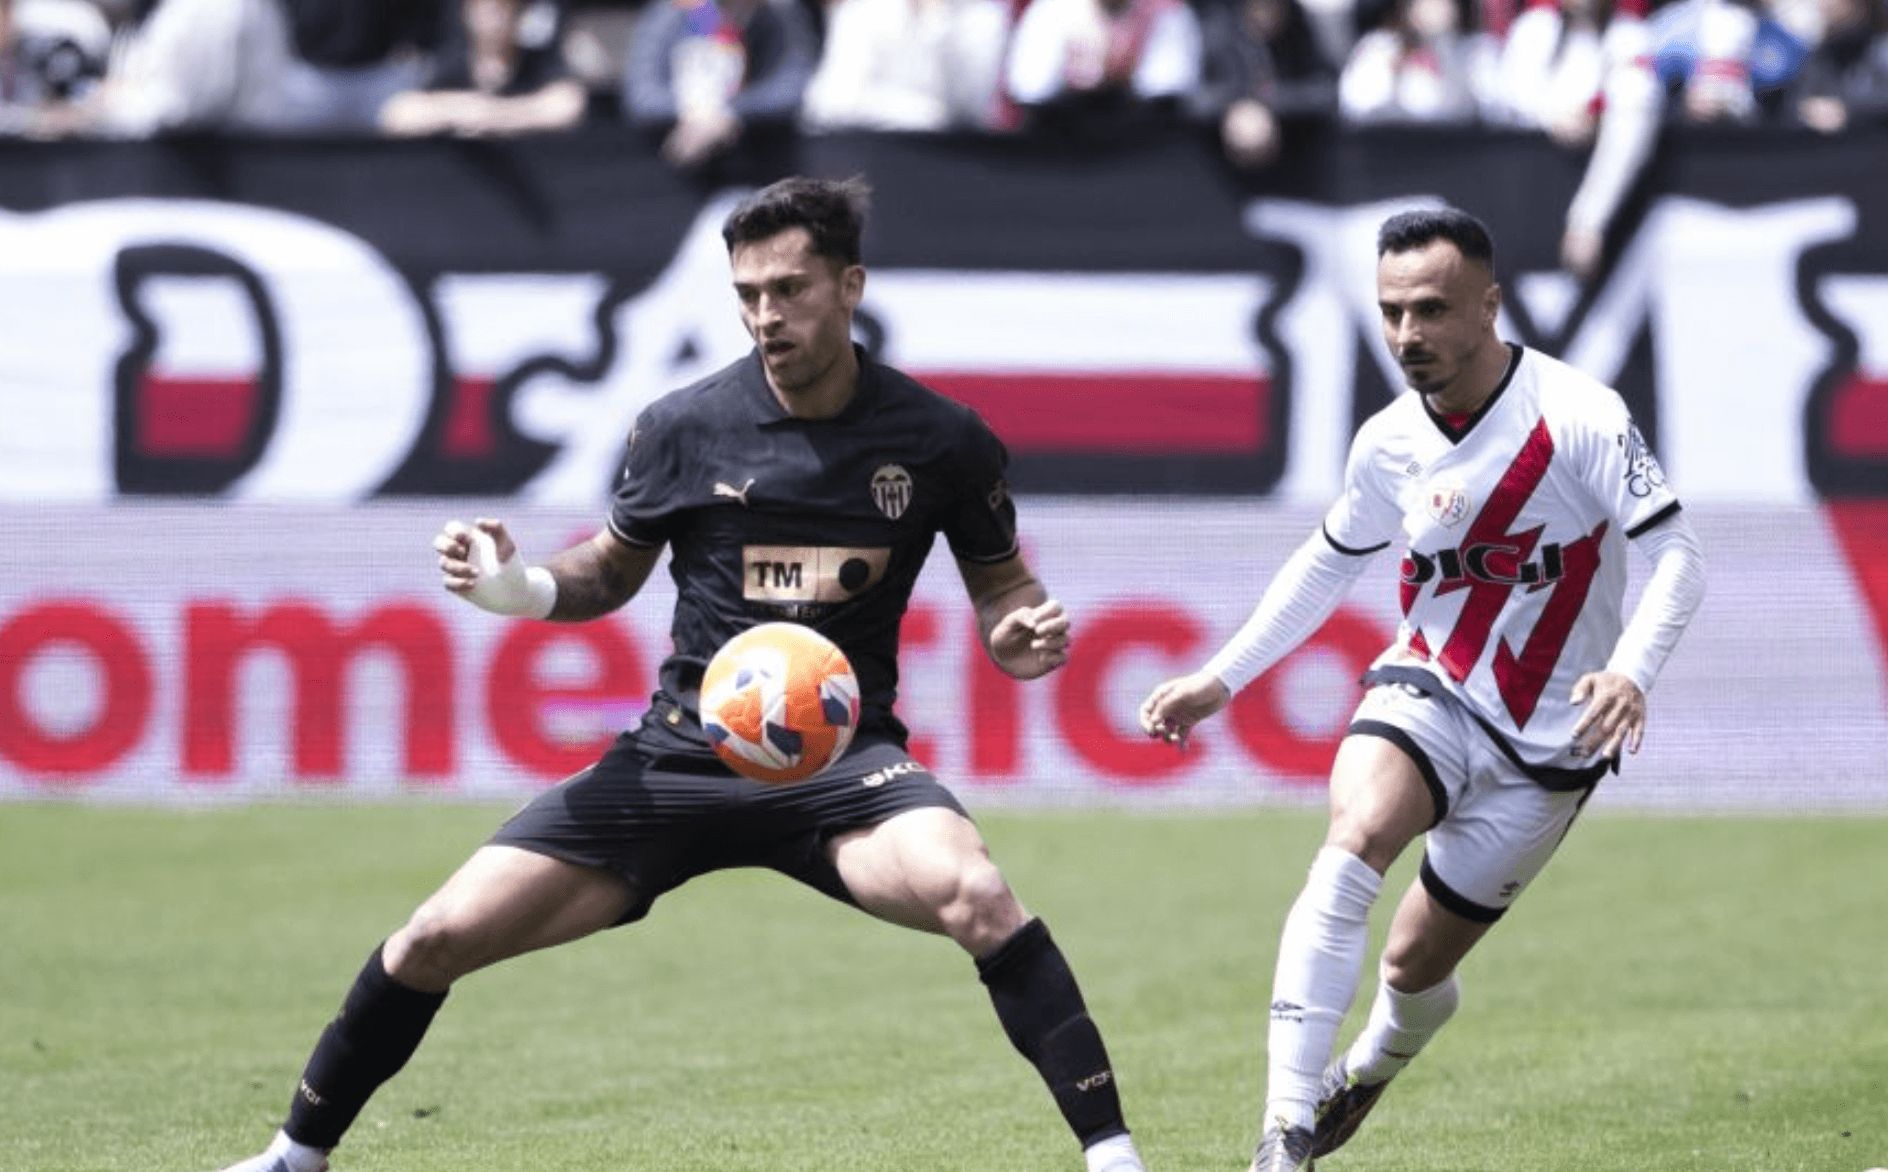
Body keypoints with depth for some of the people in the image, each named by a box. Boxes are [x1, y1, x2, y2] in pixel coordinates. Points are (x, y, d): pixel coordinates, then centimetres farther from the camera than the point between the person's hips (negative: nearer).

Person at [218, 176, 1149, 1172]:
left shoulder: (941, 441, -4)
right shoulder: (682, 427, -1)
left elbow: (1001, 584, 10)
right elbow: (613, 568, 15)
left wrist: (1024, 633, -14)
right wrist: (514, 586, -6)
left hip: (840, 757, -2)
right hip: (680, 755, 2)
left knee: (974, 894, -35)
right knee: (438, 939, -6)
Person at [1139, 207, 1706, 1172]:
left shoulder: (1578, 416, -18)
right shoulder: (1388, 443, -3)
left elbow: (1675, 553, -17)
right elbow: (1329, 563, 15)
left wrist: (1630, 672, -35)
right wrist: (1220, 680, 12)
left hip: (1548, 740, -2)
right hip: (1428, 693, 2)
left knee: (1417, 962, 5)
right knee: (1351, 845, -30)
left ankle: (1364, 1073, 45)